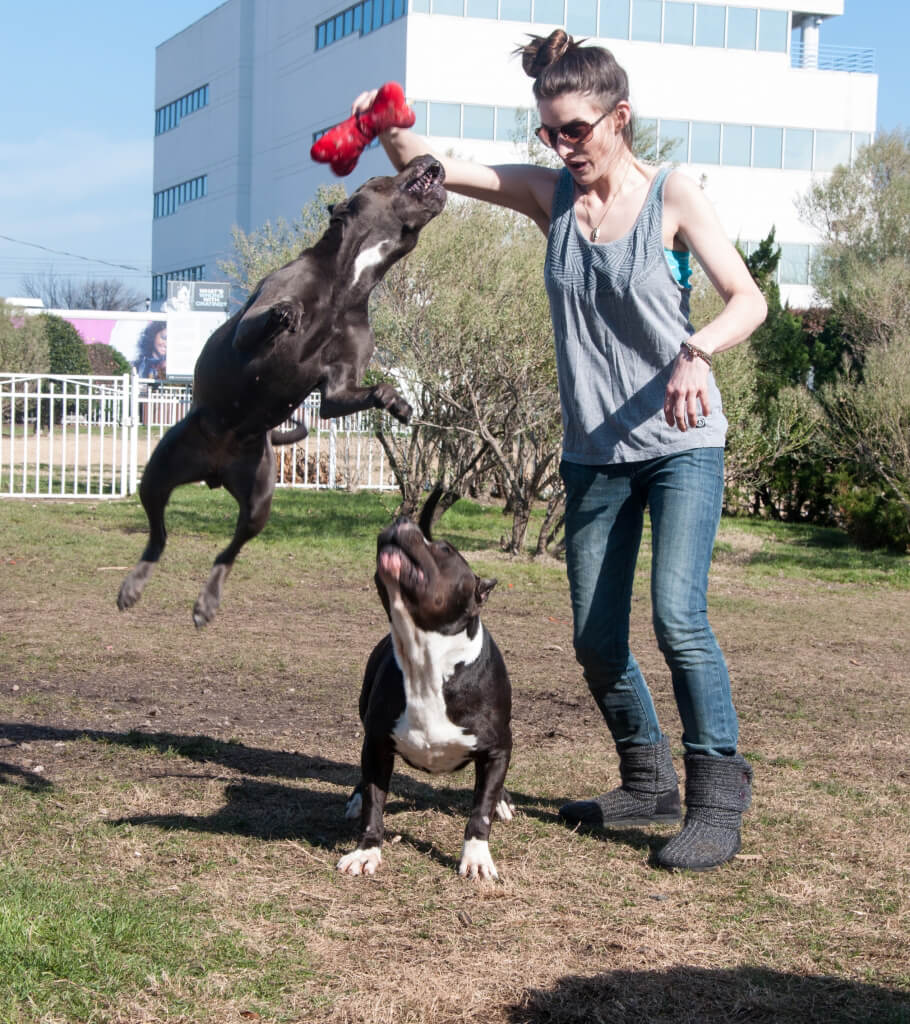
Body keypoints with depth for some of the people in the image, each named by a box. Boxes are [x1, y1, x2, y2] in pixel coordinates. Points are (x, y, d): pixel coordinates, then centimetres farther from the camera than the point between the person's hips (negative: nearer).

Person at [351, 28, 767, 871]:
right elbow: (424, 168, 2)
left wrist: (697, 351, -32)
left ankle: (718, 799, -11)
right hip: (594, 452, 5)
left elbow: (747, 299, -11)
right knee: (595, 641, 7)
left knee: (678, 616, -19)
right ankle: (648, 780, 26)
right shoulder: (549, 195, 4)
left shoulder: (671, 195, -5)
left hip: (681, 445, -5)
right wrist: (388, 129, -20)